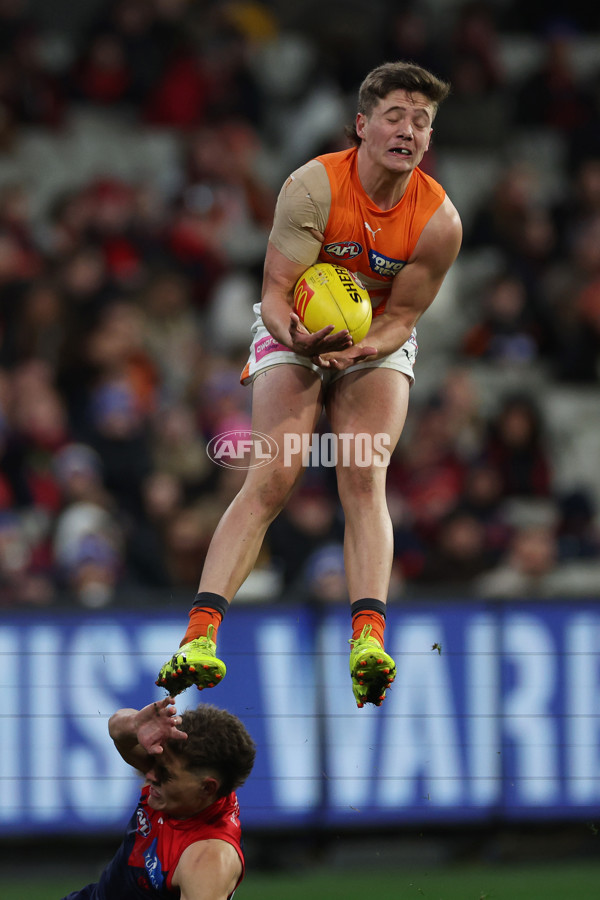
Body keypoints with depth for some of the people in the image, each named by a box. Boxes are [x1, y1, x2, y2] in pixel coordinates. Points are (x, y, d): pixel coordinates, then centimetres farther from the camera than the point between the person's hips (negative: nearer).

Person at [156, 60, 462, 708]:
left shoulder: (439, 220, -17)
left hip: (379, 343, 1)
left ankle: (367, 640, -34)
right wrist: (298, 339, -41)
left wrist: (361, 348, -31)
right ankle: (200, 634, -27)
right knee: (272, 479, -20)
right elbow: (276, 290, -20)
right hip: (295, 337, -1)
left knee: (364, 480, -22)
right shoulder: (313, 186, -22)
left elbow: (402, 316, -9)